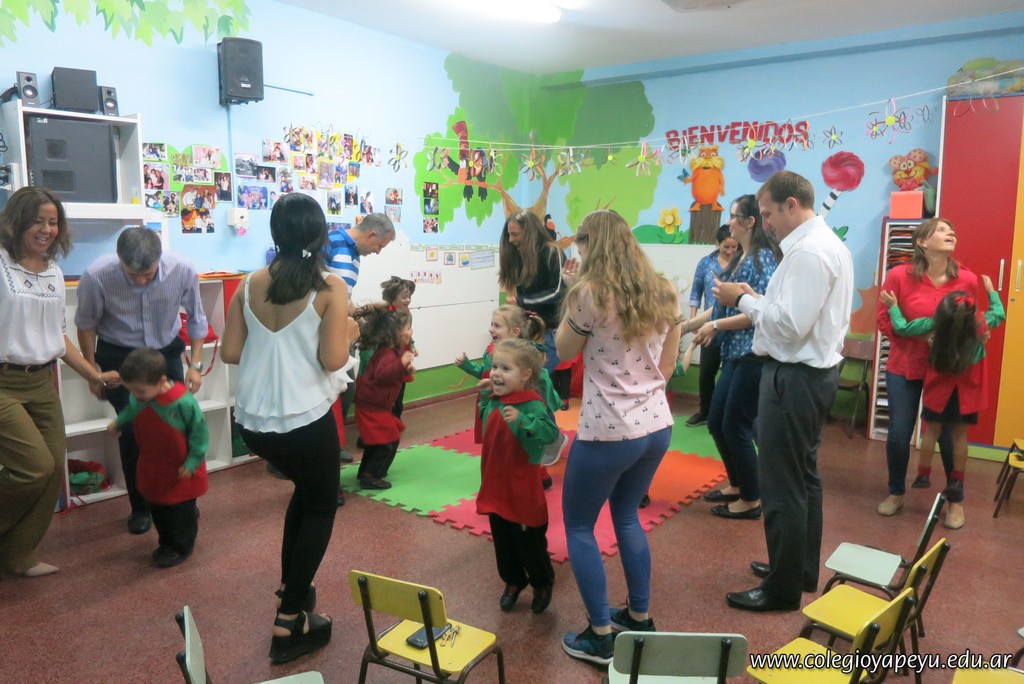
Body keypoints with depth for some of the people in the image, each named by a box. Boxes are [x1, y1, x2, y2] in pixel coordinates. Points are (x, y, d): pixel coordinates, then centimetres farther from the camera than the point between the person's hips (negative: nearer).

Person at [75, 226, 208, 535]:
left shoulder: (183, 271, -25)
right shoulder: (96, 276, -27)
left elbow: (195, 318, -6)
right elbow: (86, 323, -8)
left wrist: (196, 365, -6)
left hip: (166, 351, 1)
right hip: (119, 356, -1)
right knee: (132, 431, -3)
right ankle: (140, 507, 18)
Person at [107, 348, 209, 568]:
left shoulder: (183, 401, -30)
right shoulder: (137, 398, -12)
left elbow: (199, 432, -19)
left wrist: (192, 462, -17)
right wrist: (118, 422, 5)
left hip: (179, 471, -6)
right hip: (152, 469, 6)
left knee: (180, 511, 9)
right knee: (157, 509, 20)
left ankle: (181, 547, 29)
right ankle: (166, 543, 40)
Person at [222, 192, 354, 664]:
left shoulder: (250, 284, 3)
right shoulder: (331, 288, -11)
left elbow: (230, 352, 3)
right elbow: (331, 360, -15)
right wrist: (350, 334, 4)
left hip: (253, 422, 6)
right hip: (305, 420, -5)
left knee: (306, 487, 31)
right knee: (321, 505, 17)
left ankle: (291, 587, 39)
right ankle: (289, 622, 15)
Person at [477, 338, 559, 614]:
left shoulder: (533, 404, -23)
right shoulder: (491, 400, 0)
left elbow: (551, 433, -36)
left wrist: (521, 420, -48)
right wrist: (485, 396, 7)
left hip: (523, 489, -6)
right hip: (495, 486, 7)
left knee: (530, 543, 11)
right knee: (502, 541, 19)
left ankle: (543, 585, 35)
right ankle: (512, 582, 41)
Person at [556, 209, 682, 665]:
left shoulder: (591, 294, -14)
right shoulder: (664, 294, 5)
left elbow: (564, 351, 1)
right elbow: (666, 366, 12)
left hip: (608, 433, -7)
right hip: (656, 427, 7)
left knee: (578, 526, 11)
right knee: (627, 515, 25)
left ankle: (600, 637, 16)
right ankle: (640, 617, 34)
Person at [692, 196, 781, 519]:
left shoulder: (764, 257, -14)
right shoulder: (741, 258, 14)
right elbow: (724, 304, 16)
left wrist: (715, 325, -16)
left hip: (753, 355, -9)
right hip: (735, 354, 9)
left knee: (736, 427, 0)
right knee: (716, 422, 15)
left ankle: (751, 500, 17)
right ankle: (737, 484, 33)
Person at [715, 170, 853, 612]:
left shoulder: (807, 252, -20)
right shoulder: (830, 243, 13)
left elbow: (791, 325, -25)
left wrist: (744, 300, -14)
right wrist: (758, 301, 4)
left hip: (794, 377, -11)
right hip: (814, 371, 11)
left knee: (782, 485, 0)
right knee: (803, 476, 20)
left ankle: (783, 588, 13)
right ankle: (802, 569, 36)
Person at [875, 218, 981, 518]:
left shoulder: (969, 280, -7)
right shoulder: (899, 275, -12)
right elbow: (885, 321, -7)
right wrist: (921, 335, -18)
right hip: (904, 368, -1)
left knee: (948, 436, 6)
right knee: (898, 434, 4)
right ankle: (896, 493, 26)